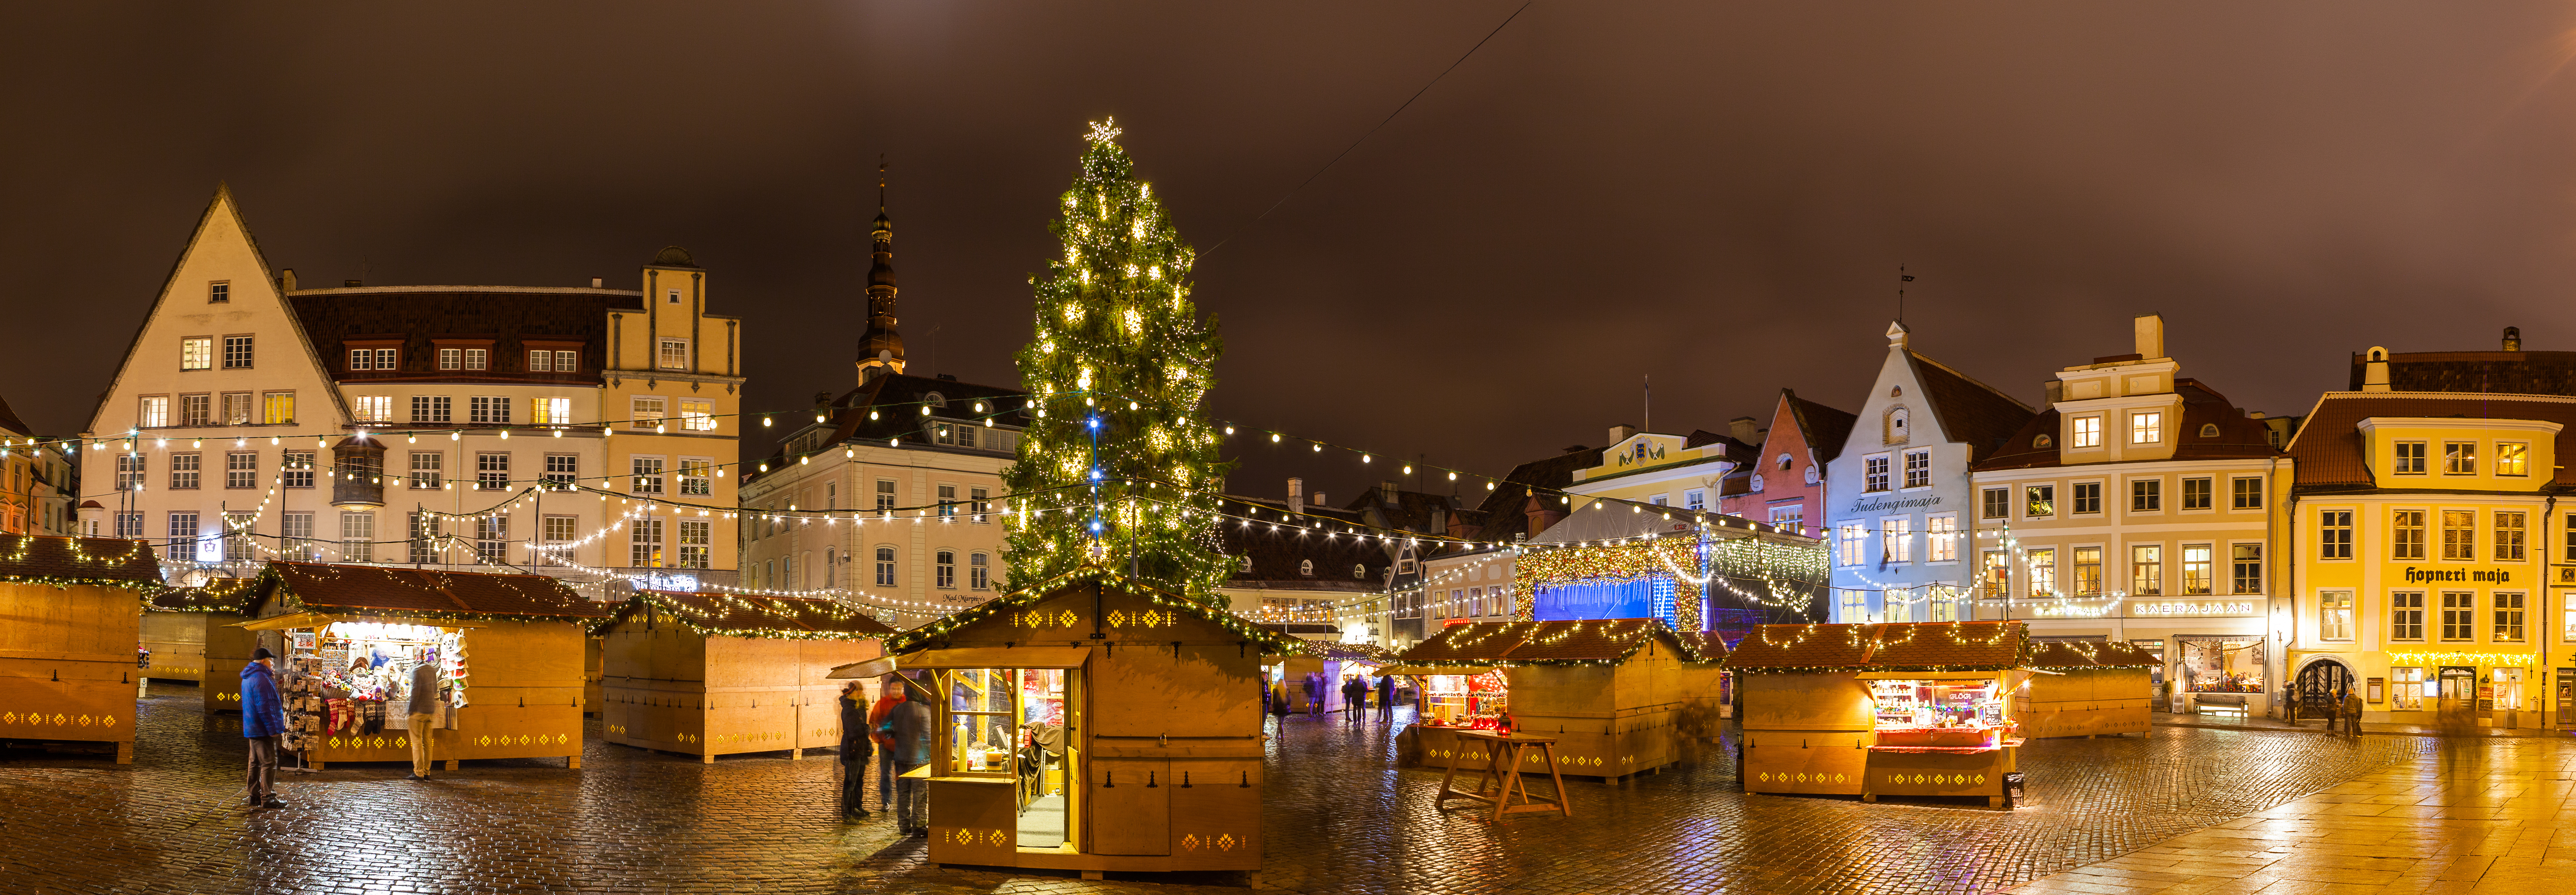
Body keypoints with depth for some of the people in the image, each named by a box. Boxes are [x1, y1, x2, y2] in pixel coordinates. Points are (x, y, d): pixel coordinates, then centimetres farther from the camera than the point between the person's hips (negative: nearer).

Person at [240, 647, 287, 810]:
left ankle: (255, 796, 20)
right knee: (269, 762, -8)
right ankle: (268, 797, -9)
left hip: (252, 728, 11)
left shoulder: (248, 678, 16)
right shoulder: (261, 679, -18)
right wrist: (272, 728, -21)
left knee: (256, 763, 15)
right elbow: (265, 707, -22)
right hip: (262, 729, -11)